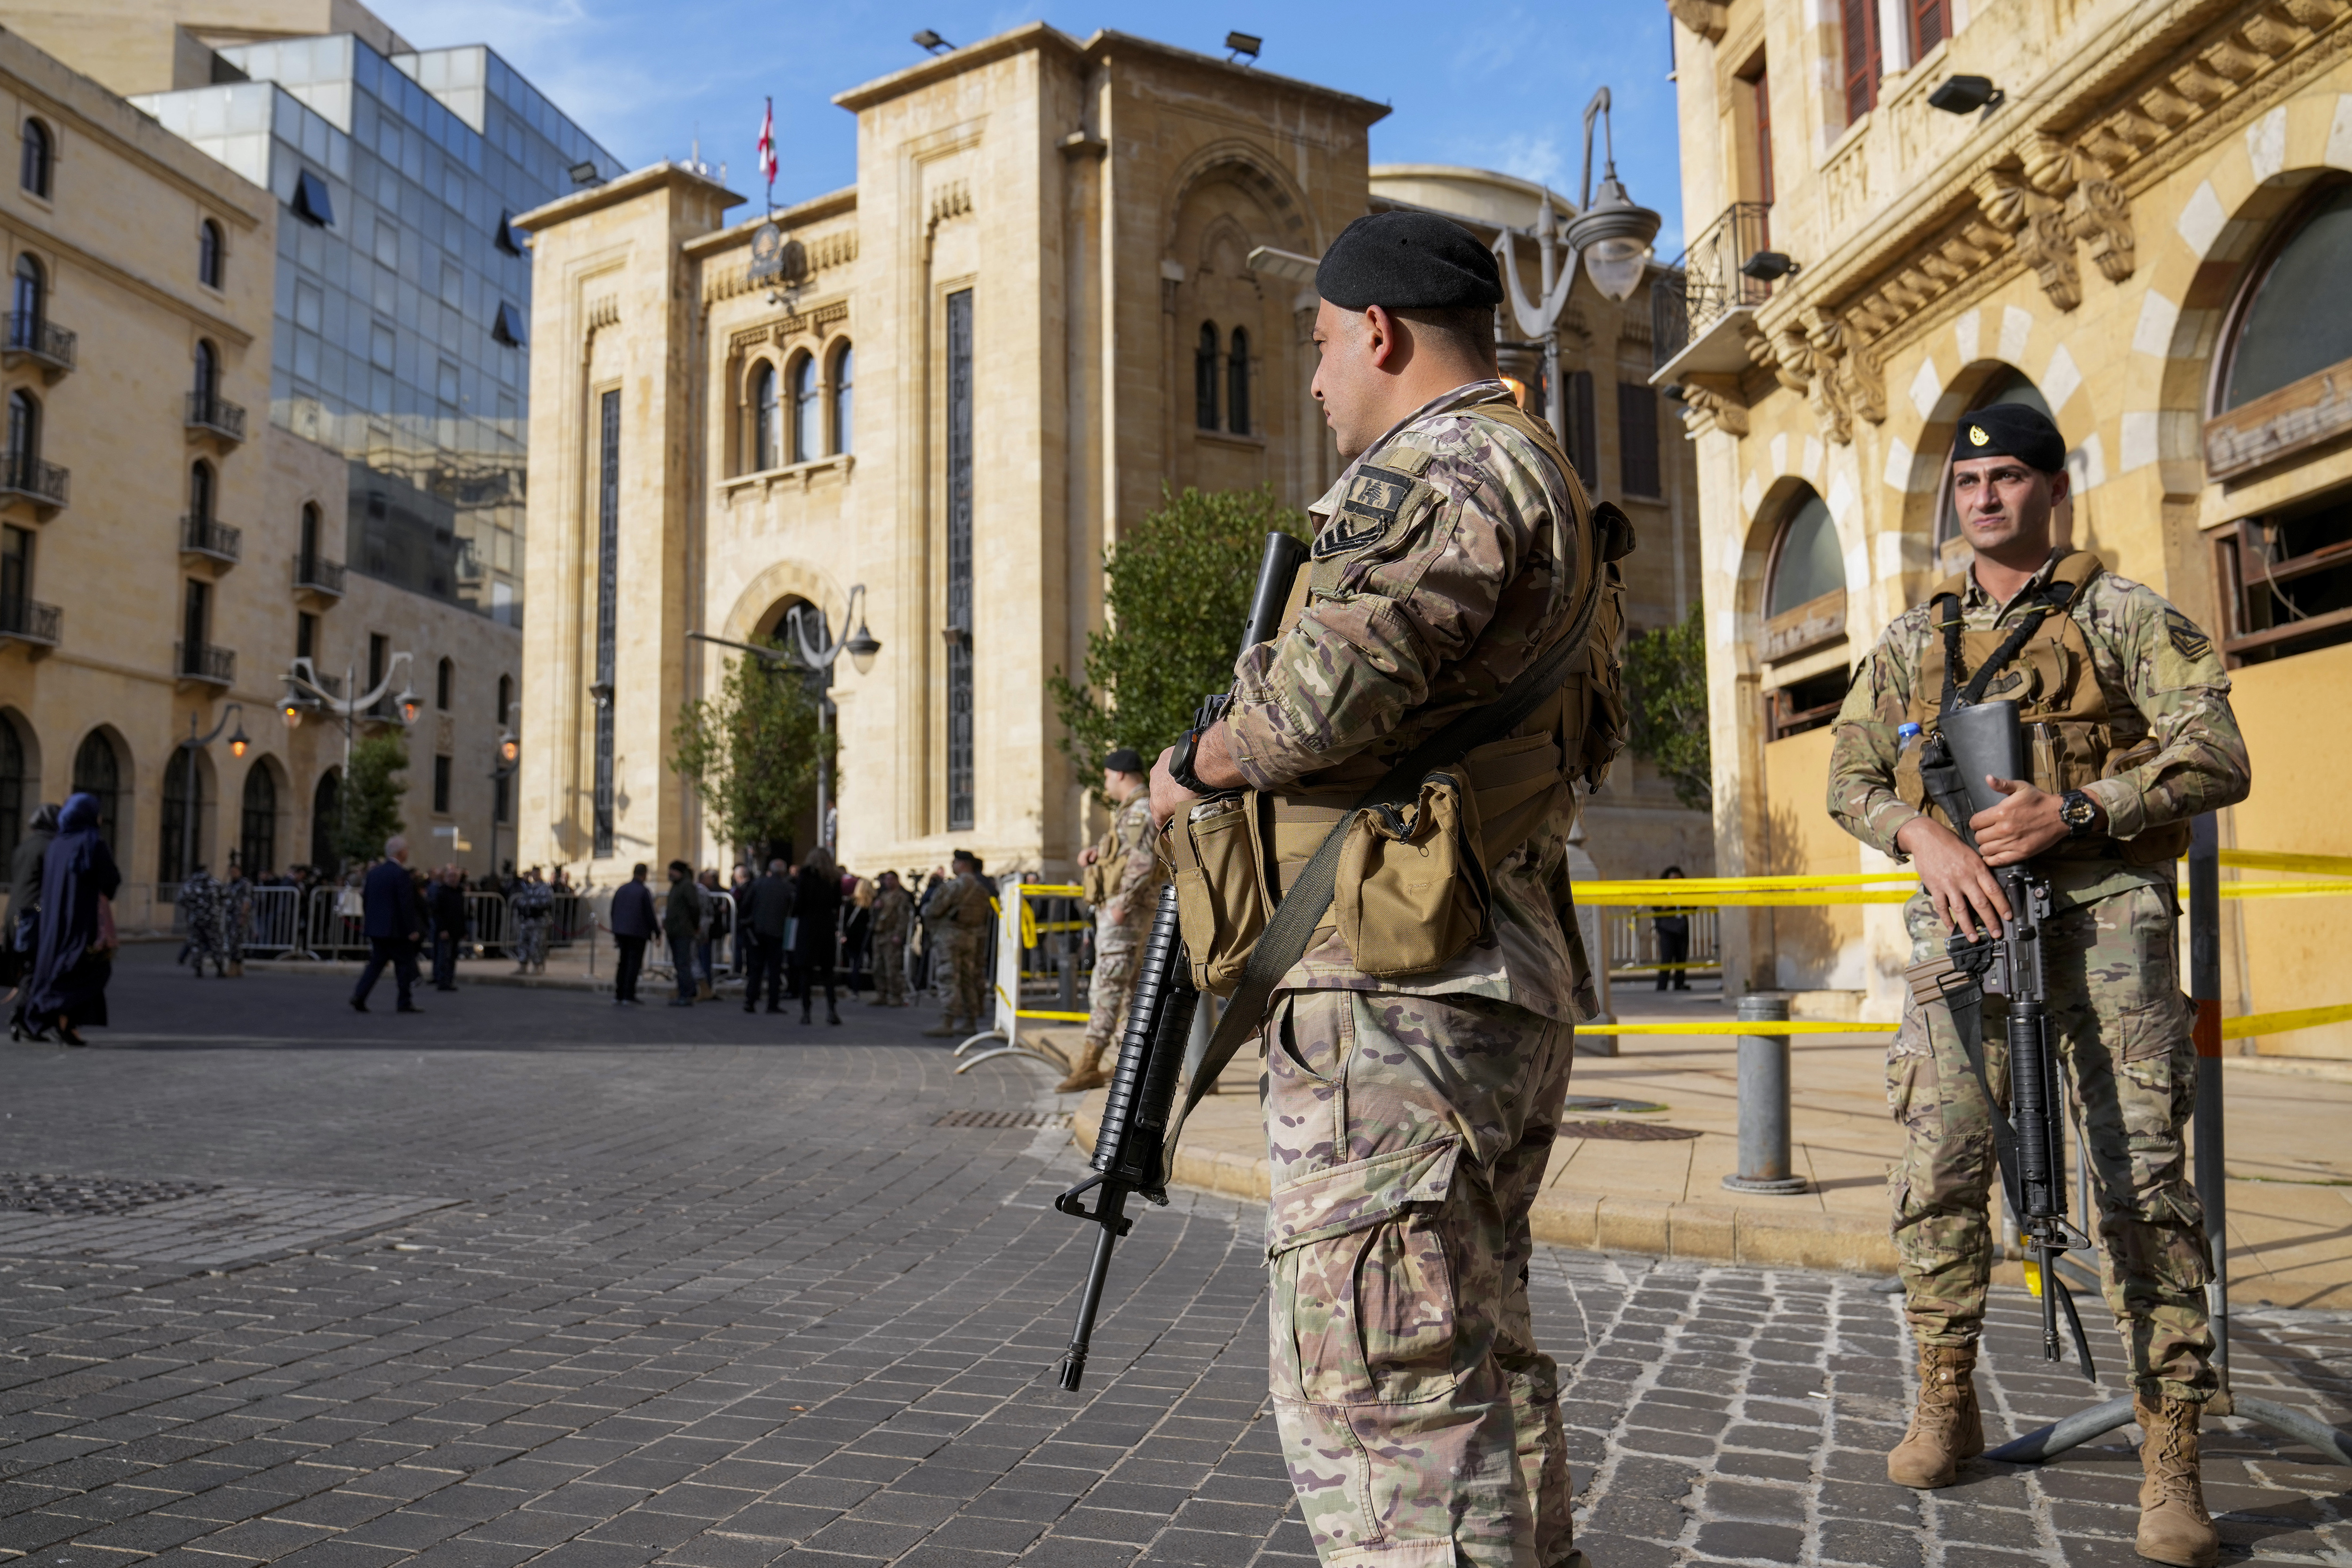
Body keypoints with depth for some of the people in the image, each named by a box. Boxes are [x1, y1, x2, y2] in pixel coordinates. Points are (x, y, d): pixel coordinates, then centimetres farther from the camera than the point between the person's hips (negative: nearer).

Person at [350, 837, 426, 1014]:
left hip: (376, 927, 7)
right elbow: (406, 904, -18)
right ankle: (405, 1003, 7)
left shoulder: (374, 871, 9)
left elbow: (365, 898, 14)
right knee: (405, 963, 3)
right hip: (396, 929, -7)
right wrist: (412, 929, -15)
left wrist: (368, 921, 23)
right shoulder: (401, 874, -14)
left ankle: (359, 996, -2)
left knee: (376, 963, 12)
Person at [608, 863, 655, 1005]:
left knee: (623, 963, 14)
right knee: (634, 964, -2)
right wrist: (657, 930, 0)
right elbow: (650, 914, -11)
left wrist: (615, 933, 23)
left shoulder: (621, 889, 11)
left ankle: (618, 996, 13)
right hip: (638, 933, -6)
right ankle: (628, 997, -6)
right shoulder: (644, 891, -10)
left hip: (621, 932, 6)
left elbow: (613, 912, 16)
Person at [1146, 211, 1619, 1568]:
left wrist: (1194, 768, -5)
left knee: (1379, 1383, -6)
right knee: (1480, 1361, 19)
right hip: (1506, 982, 11)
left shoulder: (1446, 467, -11)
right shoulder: (1536, 479, 22)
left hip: (1394, 994, -11)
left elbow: (1330, 691, -26)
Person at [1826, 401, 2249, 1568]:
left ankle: (2171, 1464, 0)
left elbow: (2217, 757, -3)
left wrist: (2074, 810, -18)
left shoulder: (2125, 616, 6)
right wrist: (1928, 837, -8)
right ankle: (1945, 1408, 14)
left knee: (2141, 1173, -7)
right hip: (1965, 910, 3)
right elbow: (1852, 777, 12)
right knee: (1939, 1164, -2)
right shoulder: (1913, 638, 16)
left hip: (2102, 905, -2)